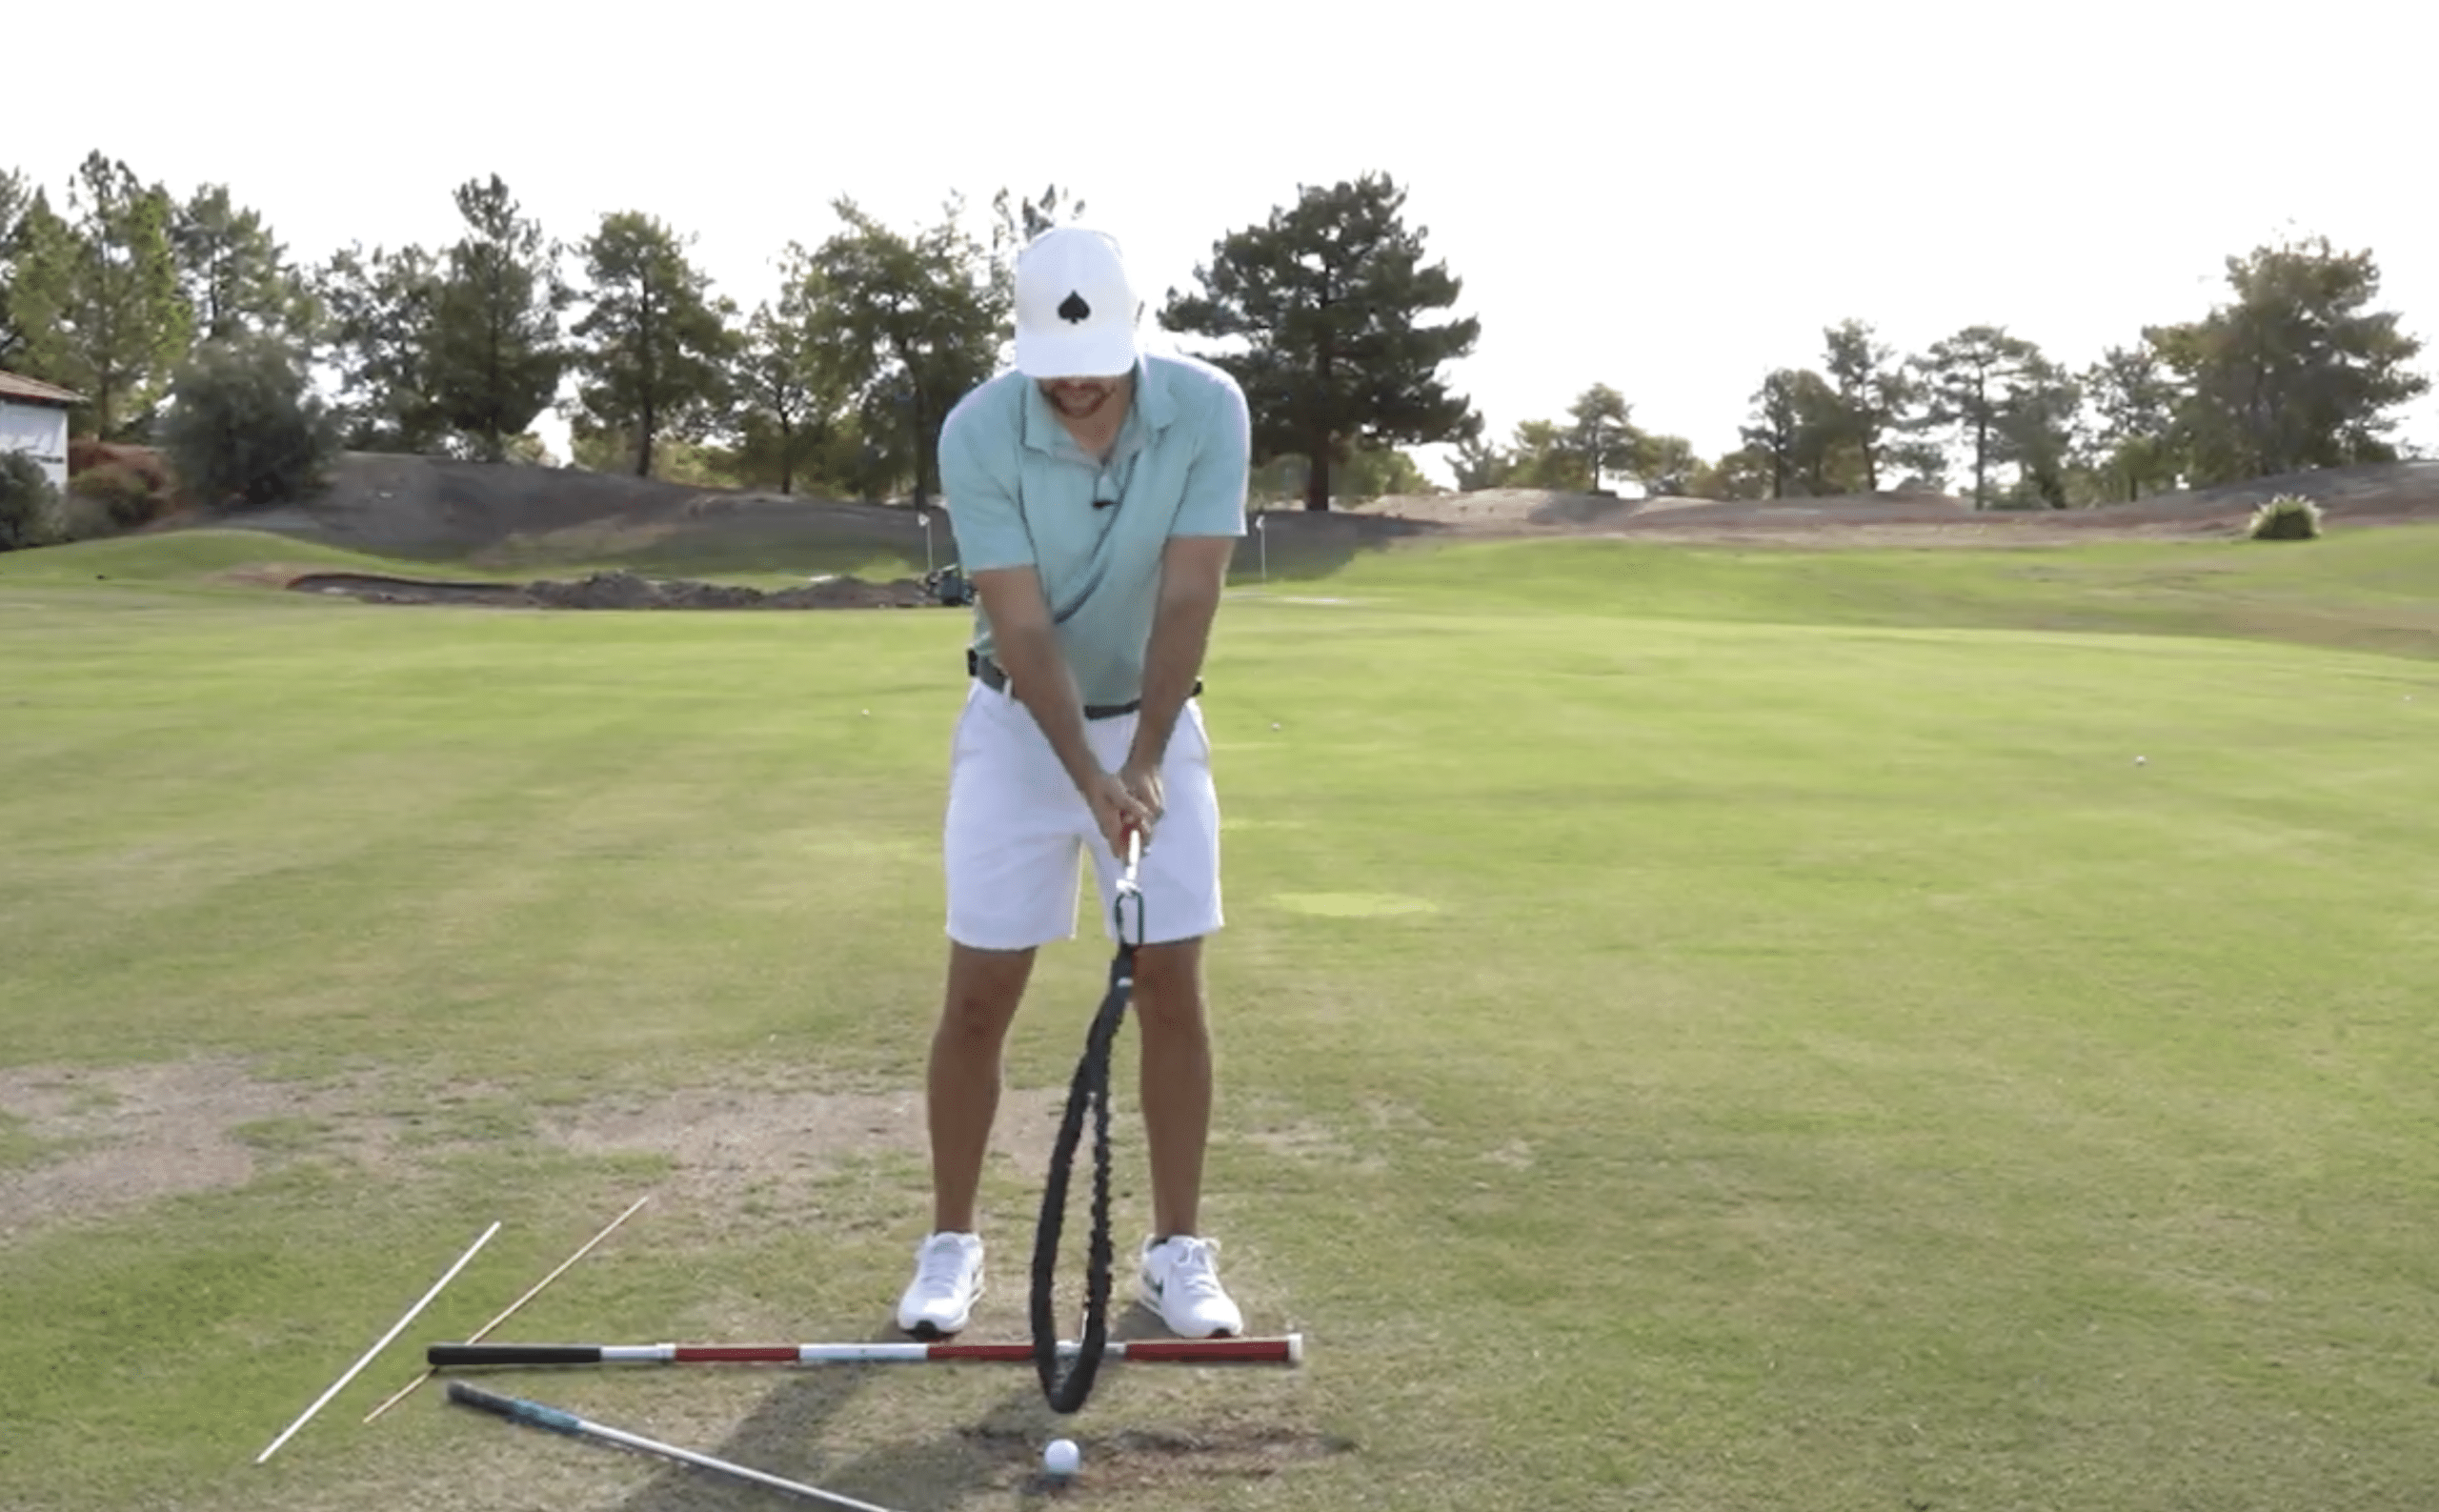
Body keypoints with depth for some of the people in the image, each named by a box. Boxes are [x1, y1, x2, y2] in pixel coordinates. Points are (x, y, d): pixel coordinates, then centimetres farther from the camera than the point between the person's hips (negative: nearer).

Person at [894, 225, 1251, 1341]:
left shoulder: (1208, 408, -18)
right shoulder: (976, 434, -22)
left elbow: (1187, 600, -19)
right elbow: (1022, 630, -23)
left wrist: (1142, 763, -24)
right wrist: (1091, 779, -31)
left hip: (1155, 720, 1)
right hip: (1019, 724, -1)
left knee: (1171, 990, -1)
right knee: (979, 996, -2)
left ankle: (1177, 1248, 11)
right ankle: (951, 1243, 13)